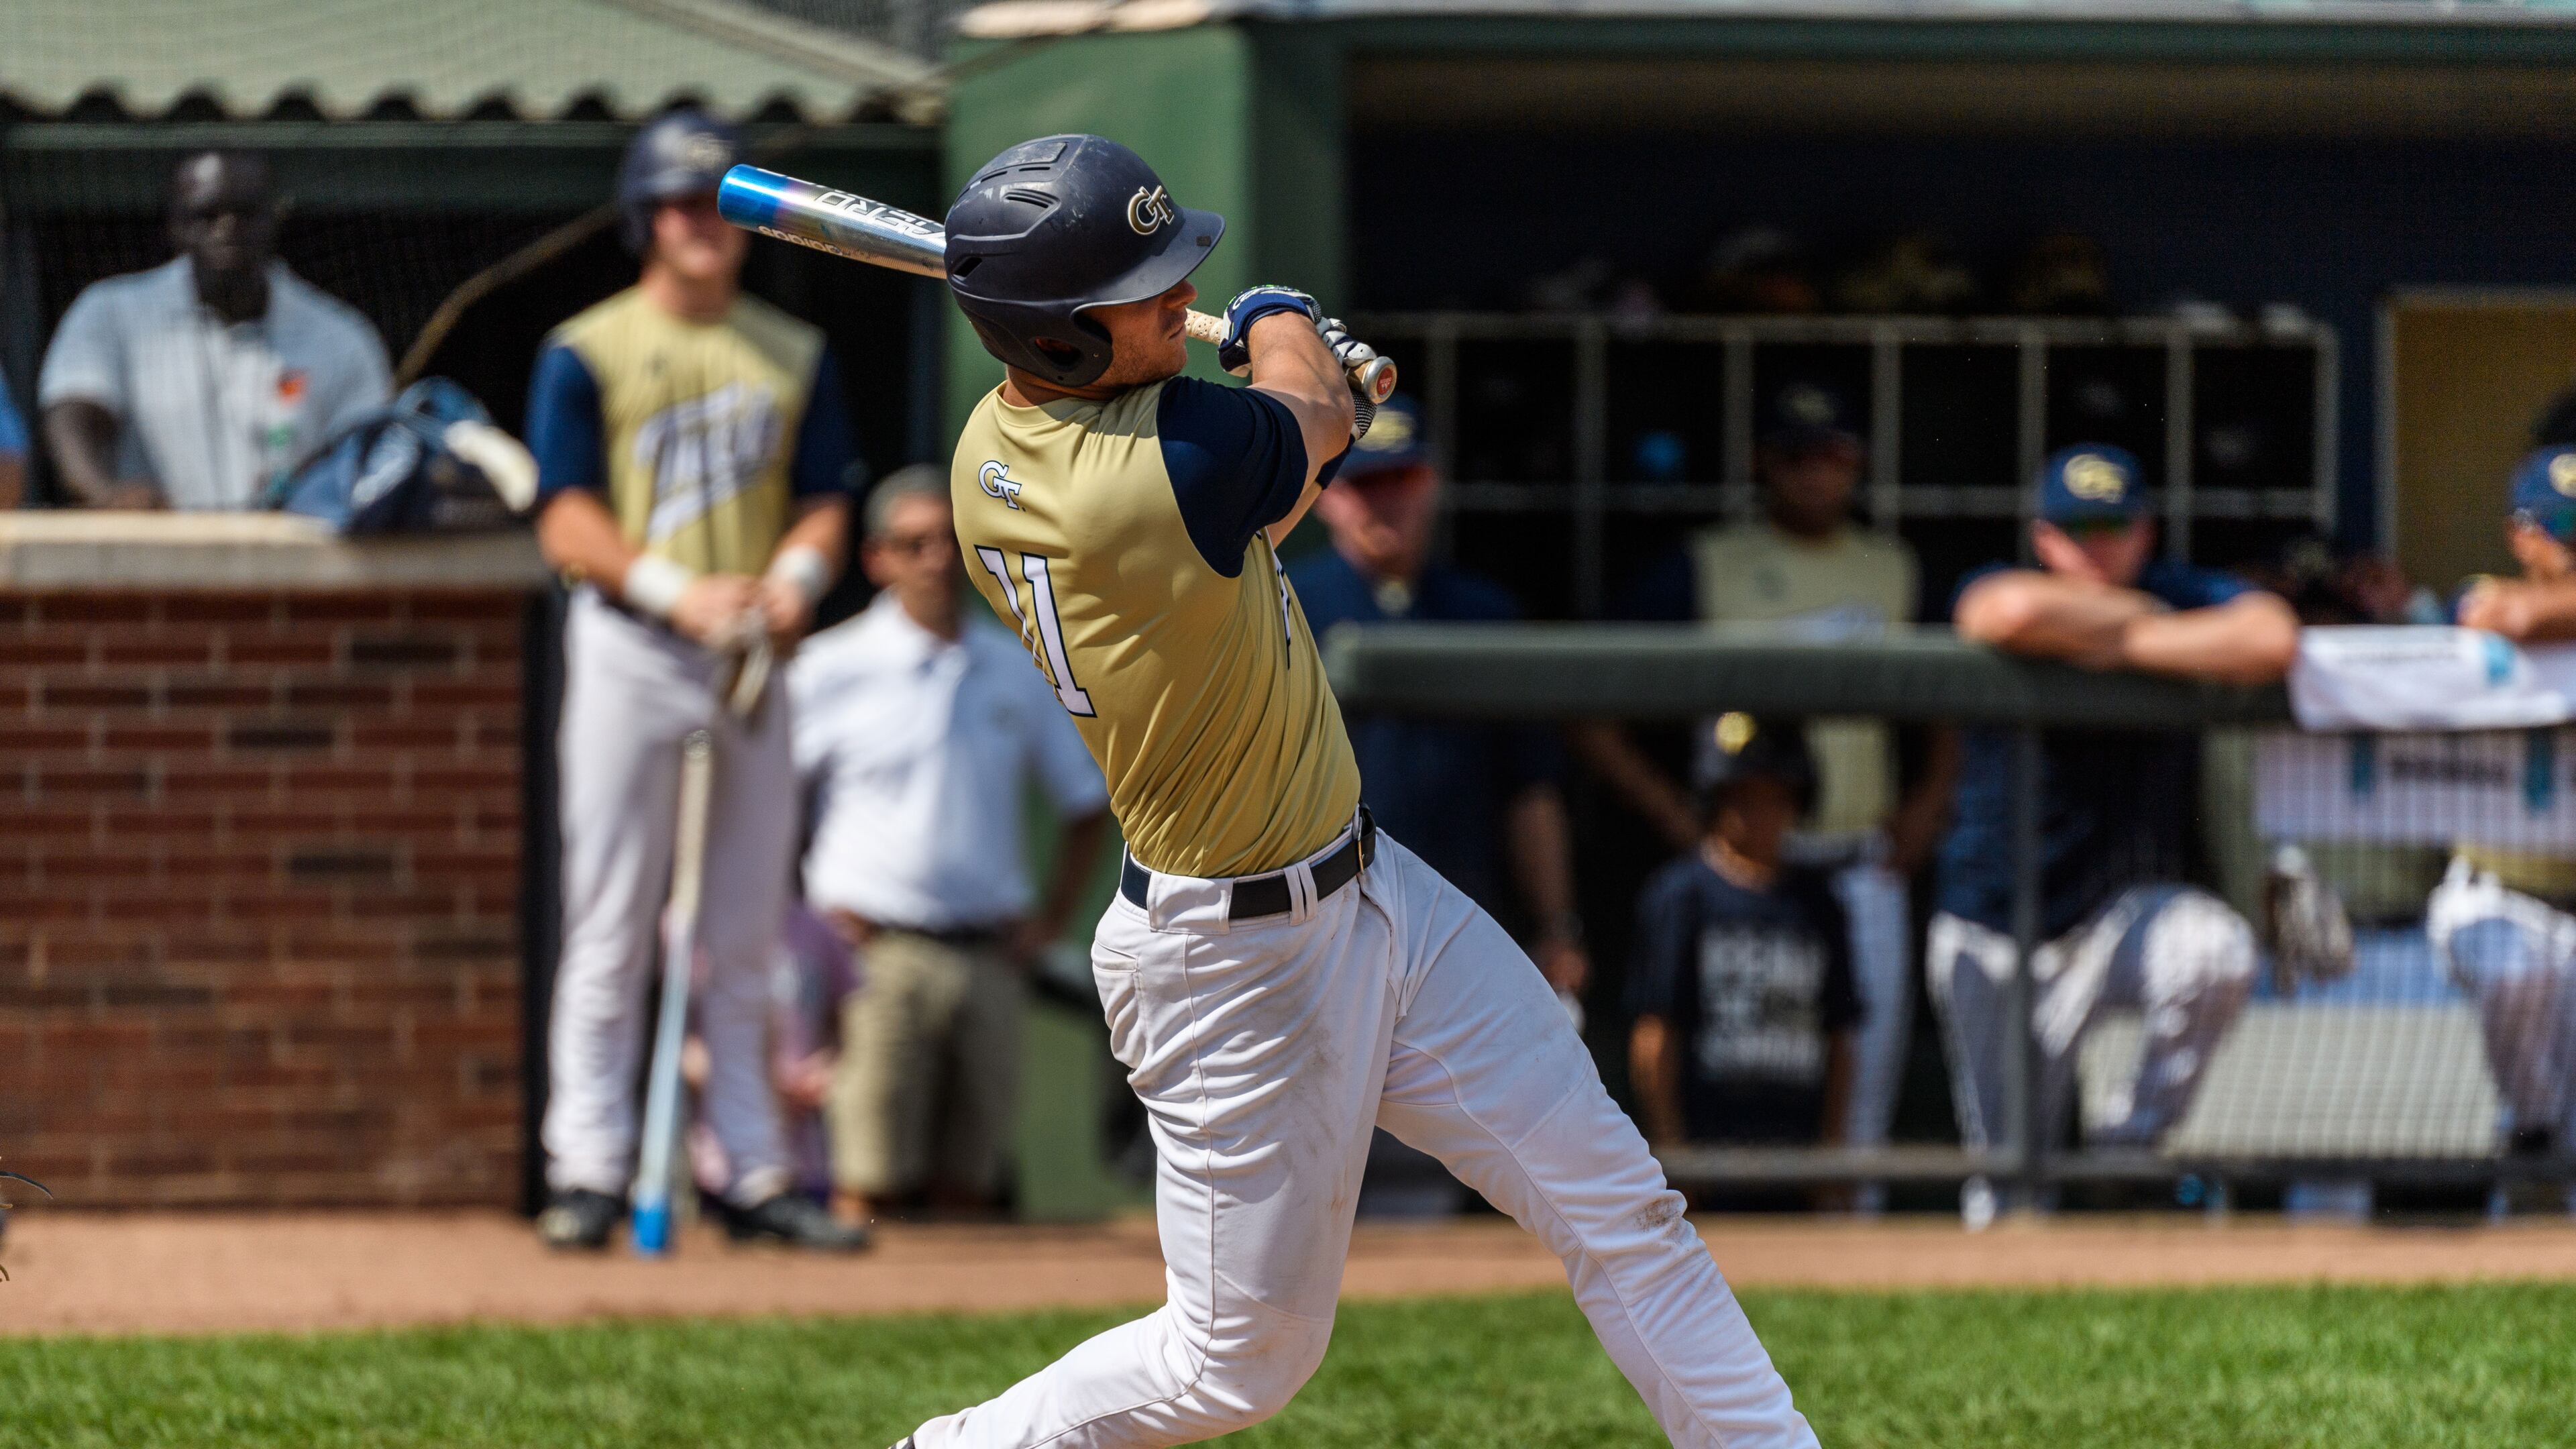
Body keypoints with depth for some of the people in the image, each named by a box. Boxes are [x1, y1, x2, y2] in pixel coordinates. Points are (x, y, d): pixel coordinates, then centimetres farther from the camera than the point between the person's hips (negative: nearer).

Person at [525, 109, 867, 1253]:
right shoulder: (585, 355, 0)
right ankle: (587, 1169, -5)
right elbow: (569, 522, -6)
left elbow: (823, 501, 12)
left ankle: (750, 1170, 10)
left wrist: (797, 573, -11)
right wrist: (678, 592, -20)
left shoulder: (793, 356, 13)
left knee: (746, 932, 7)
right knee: (612, 925, -6)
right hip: (628, 646, -4)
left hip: (752, 651, 4)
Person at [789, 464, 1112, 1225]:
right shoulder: (833, 669, 0)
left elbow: (1089, 803, 21)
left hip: (990, 957, 4)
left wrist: (1052, 919, 11)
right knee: (868, 1182, -9)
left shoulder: (1015, 671, 12)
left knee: (968, 1185, 5)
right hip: (879, 954, -4)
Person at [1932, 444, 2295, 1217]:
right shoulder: (1992, 590, -6)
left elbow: (2271, 640, -27)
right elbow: (2019, 614, -33)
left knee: (2215, 950, -34)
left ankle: (2140, 1135, -10)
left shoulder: (2186, 597, -4)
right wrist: (2136, 617, -18)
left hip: (2121, 914, 0)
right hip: (1996, 932, 0)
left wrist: (2123, 648, -23)